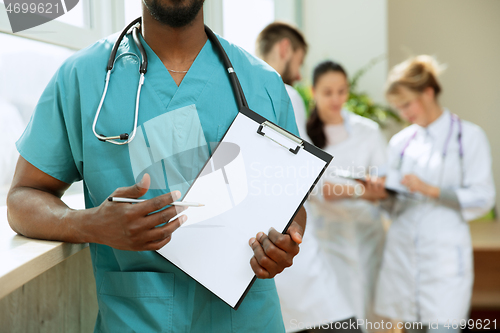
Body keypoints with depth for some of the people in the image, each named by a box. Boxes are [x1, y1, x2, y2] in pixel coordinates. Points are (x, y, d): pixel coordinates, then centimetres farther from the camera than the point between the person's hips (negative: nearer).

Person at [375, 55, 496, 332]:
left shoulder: (469, 136, 0)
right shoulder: (401, 142, 12)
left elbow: (482, 198, -6)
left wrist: (430, 190, -15)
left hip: (444, 254, -4)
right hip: (403, 249, 4)